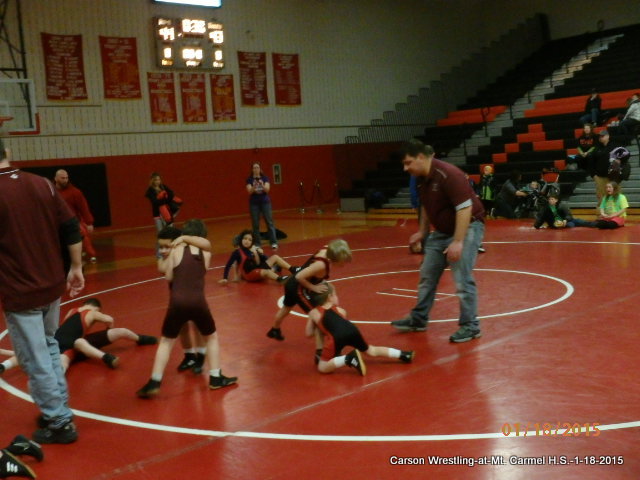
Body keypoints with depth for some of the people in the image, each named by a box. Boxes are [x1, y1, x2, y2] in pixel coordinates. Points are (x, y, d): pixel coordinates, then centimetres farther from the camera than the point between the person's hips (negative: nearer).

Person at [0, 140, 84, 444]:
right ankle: (59, 410, 32)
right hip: (52, 286, 6)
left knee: (35, 361, 5)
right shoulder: (42, 185, 1)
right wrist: (76, 267, 11)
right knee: (49, 349, 24)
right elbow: (71, 229, 2)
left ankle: (60, 423, 12)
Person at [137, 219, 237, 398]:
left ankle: (154, 383, 9)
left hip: (178, 302, -1)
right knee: (211, 337, 23)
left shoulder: (177, 250, 6)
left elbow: (168, 277, 6)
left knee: (166, 341, 15)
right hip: (198, 302, 1)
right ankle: (216, 378, 24)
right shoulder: (206, 253, 11)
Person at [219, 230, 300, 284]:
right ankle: (281, 279, -64)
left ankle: (294, 270, -8)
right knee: (266, 272, -36)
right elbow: (228, 265, -11)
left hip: (259, 270, 7)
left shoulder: (254, 249, 8)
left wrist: (256, 253, -9)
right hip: (249, 274, -7)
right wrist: (225, 278, -16)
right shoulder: (237, 252, -9)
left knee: (275, 257, 2)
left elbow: (259, 264, 7)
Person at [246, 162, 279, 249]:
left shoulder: (265, 178, 1)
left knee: (269, 222, -4)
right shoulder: (249, 179, 0)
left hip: (265, 202, 0)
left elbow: (267, 189, -12)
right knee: (255, 224, 2)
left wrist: (262, 185, -32)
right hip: (254, 203, 0)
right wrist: (254, 187, -31)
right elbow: (249, 191, -11)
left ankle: (274, 242, -3)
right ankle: (257, 243, 8)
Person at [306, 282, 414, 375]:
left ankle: (348, 359, -17)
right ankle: (403, 355, 22)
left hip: (336, 337, -4)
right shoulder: (339, 310, 30)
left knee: (323, 368, 4)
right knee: (371, 350, 31)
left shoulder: (313, 313, 25)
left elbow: (308, 333, 30)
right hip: (352, 331, 4)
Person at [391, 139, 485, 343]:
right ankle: (418, 319, 26)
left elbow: (465, 208, -28)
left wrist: (458, 242, -31)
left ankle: (470, 326, 2)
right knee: (427, 276, 13)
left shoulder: (448, 174, -24)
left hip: (466, 227, -9)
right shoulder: (423, 178, 2)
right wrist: (423, 231, 22)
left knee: (462, 280, -12)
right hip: (442, 231, 9)